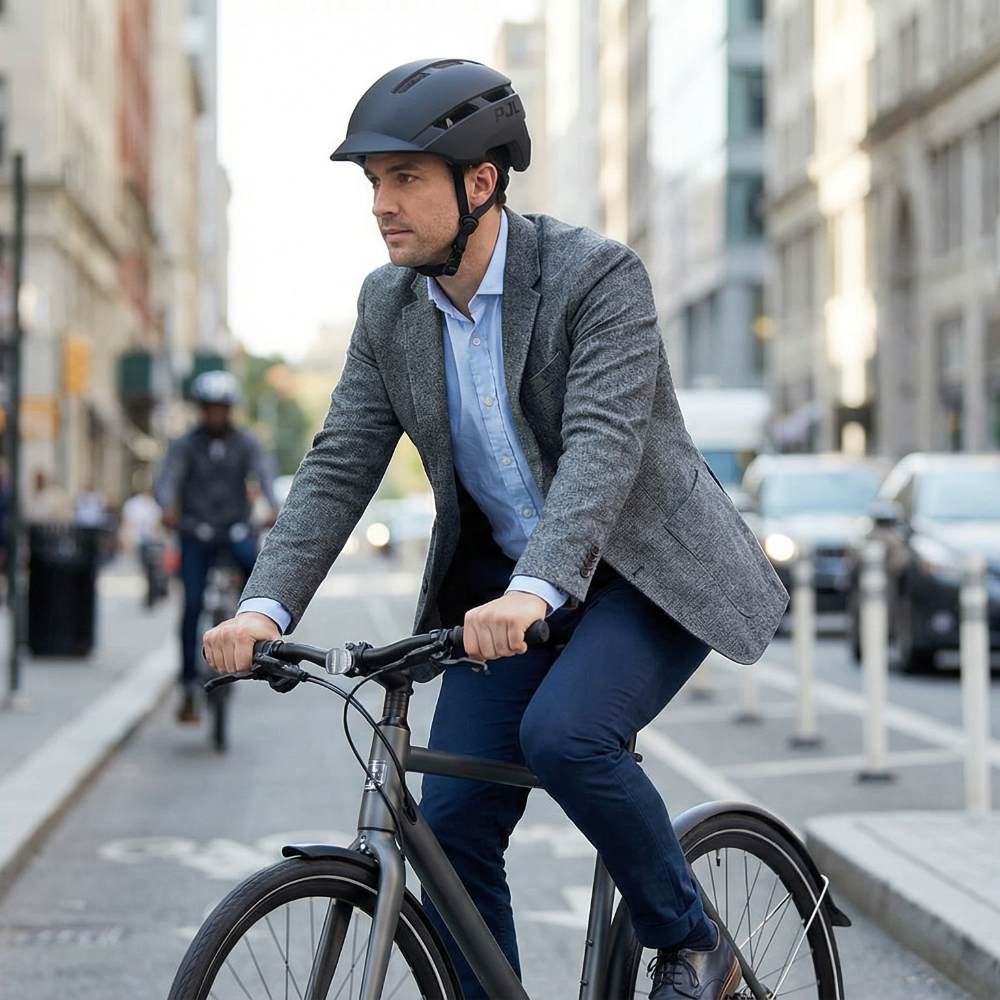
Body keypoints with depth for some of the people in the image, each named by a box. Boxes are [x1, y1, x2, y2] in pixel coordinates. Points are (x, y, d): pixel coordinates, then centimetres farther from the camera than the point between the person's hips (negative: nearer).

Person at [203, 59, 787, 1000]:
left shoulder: (597, 274, -19)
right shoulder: (389, 304, -1)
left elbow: (603, 444, -31)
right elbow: (338, 466, -3)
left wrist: (533, 591, -47)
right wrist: (265, 605, -19)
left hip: (644, 571, -6)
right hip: (502, 587, 6)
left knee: (561, 735, -29)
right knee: (451, 822, -4)